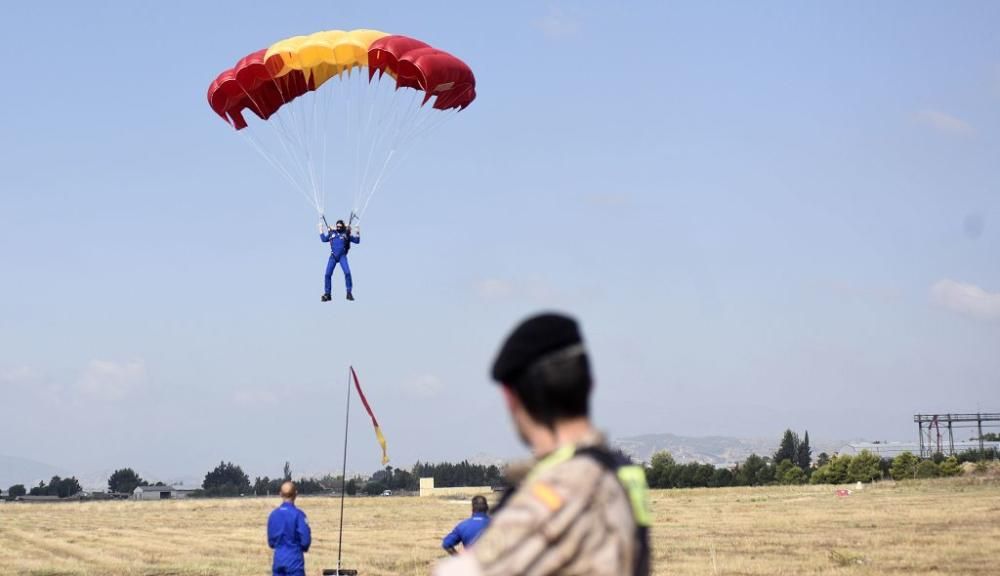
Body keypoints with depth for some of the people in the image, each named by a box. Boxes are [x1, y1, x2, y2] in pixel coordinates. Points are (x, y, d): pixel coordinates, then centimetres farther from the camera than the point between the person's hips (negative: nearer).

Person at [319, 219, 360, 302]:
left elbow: (357, 241, 10)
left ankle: (349, 293, -8)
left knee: (347, 272, -18)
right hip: (333, 256, 2)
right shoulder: (332, 233, 13)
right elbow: (323, 239, 24)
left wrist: (357, 232, -3)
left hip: (342, 256, -2)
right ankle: (327, 294, 6)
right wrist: (321, 230, 21)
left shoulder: (346, 233, 8)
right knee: (327, 274, -4)